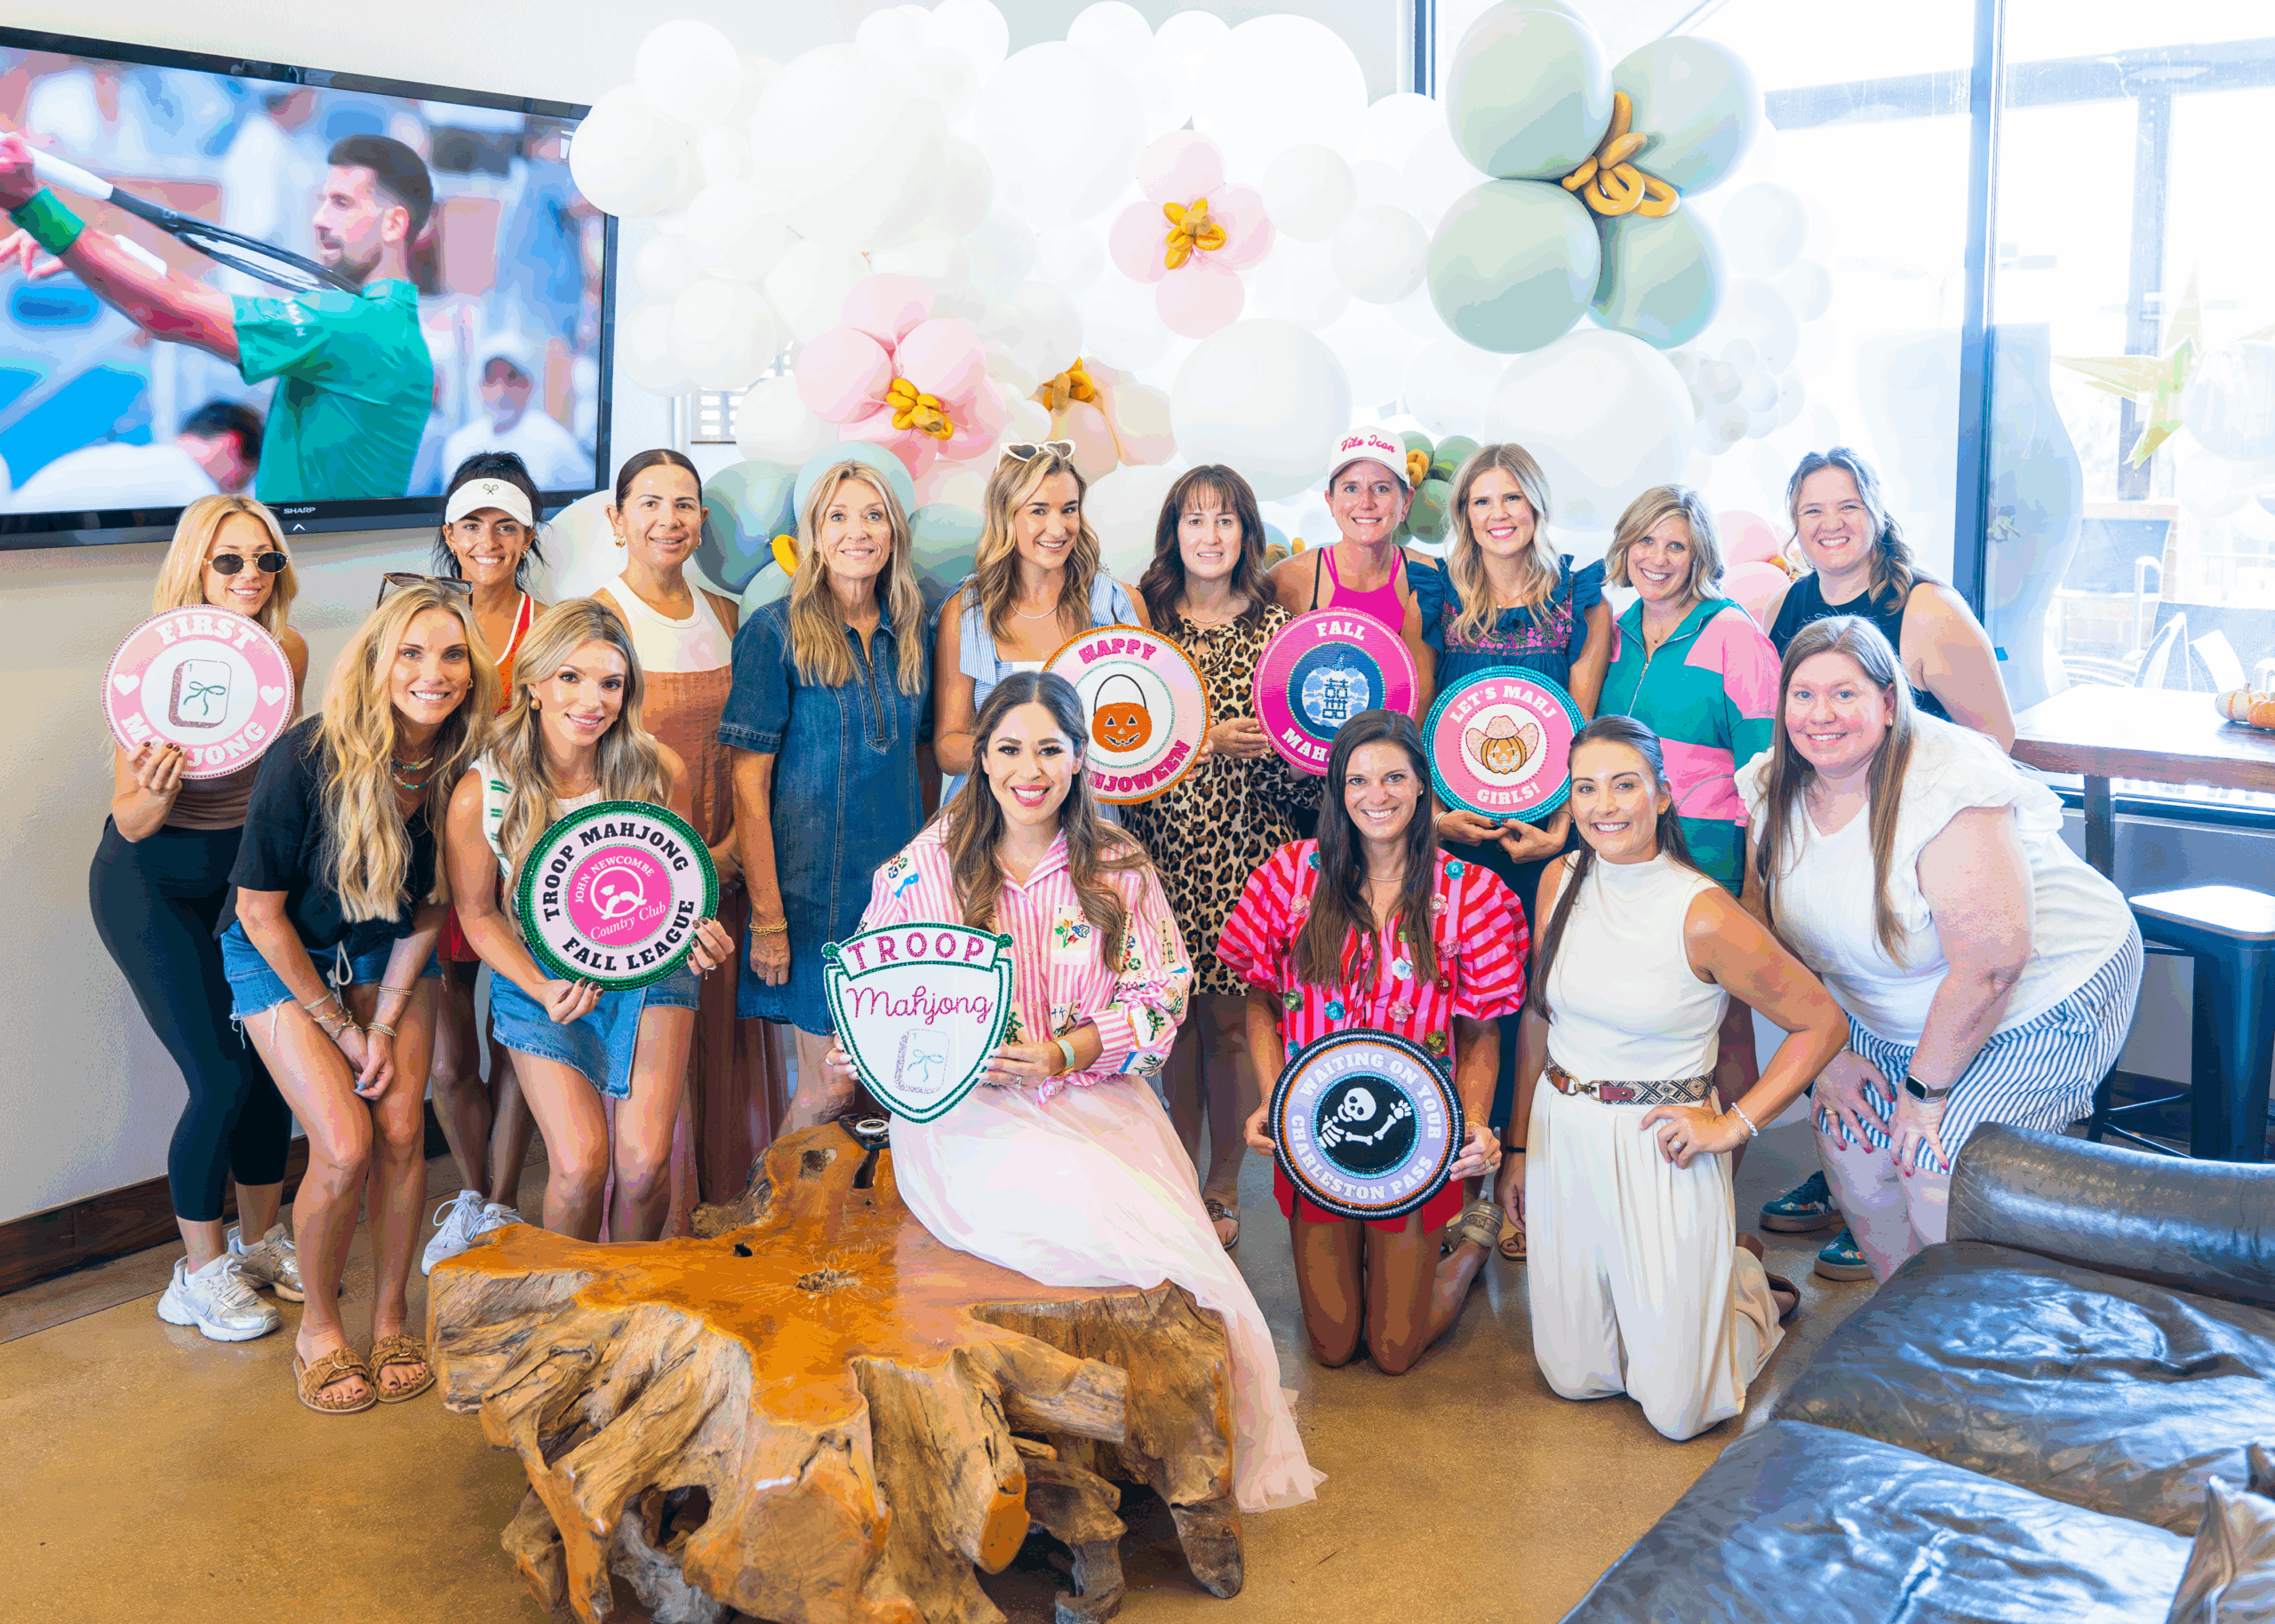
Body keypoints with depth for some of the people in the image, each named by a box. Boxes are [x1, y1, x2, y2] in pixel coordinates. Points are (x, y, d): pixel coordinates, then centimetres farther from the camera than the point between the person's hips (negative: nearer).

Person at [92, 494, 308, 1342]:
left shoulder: (289, 653, -8)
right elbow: (131, 822, -17)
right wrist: (156, 792, -37)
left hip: (244, 870, 5)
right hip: (150, 884, -5)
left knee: (273, 1056, 3)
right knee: (221, 1076, -9)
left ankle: (259, 1240, 24)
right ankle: (201, 1272, 9)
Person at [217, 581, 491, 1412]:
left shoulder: (461, 767, -18)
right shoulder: (306, 760, -30)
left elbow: (429, 905, -4)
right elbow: (260, 913, -18)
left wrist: (387, 1024, -8)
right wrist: (340, 1027, -12)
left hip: (389, 952, 4)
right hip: (281, 955, -3)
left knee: (401, 1133, -6)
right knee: (344, 1147, -14)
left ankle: (390, 1320, 16)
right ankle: (318, 1328, 11)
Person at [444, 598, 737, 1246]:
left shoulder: (661, 771, -15)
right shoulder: (480, 794, -19)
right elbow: (478, 914, -4)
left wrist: (698, 933, -18)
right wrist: (541, 989, -17)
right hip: (538, 979, -1)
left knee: (645, 1161, -9)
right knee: (579, 1165, -12)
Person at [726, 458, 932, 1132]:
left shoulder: (912, 632, 8)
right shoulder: (775, 632, -7)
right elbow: (750, 785, -9)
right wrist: (767, 918, -13)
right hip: (813, 890, -5)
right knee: (826, 1088, 1)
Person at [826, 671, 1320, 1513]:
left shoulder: (1119, 870, 7)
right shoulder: (924, 866, 5)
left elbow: (1161, 1000, 2)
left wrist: (1060, 1053, -13)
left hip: (1096, 1097, 2)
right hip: (964, 1109, -2)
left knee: (1163, 1221, -23)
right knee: (1094, 1210, -29)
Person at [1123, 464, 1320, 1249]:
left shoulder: (1274, 624, 5)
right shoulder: (1143, 618, 5)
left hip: (1246, 844, 0)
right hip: (1164, 841, 0)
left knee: (1232, 1018, 2)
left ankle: (1224, 1187, 18)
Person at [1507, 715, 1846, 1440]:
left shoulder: (1703, 914, -18)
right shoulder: (1561, 881, -2)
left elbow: (1822, 1023, -10)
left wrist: (1734, 1125, -13)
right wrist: (1517, 1147, 12)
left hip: (1659, 1152, -4)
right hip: (1562, 1136, 5)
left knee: (1677, 1411, 4)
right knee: (1574, 1377, 14)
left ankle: (1743, 1277, 31)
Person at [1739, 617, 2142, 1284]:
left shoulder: (1945, 785, -30)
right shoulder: (1774, 789, -8)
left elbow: (1990, 961, -30)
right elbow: (1773, 933, 3)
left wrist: (1927, 1086, -20)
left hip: (2041, 1000, -7)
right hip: (1898, 1016, 7)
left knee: (1940, 1173, -16)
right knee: (1850, 1147, 1)